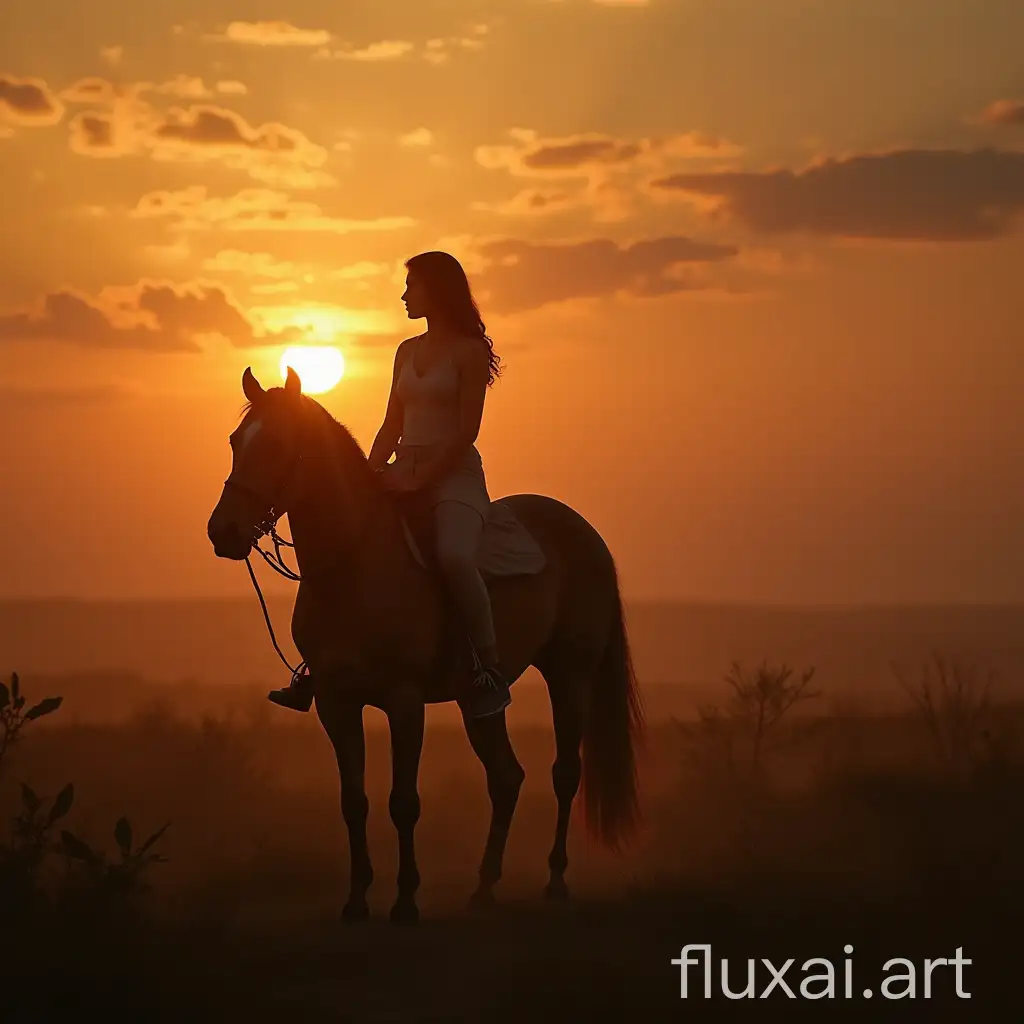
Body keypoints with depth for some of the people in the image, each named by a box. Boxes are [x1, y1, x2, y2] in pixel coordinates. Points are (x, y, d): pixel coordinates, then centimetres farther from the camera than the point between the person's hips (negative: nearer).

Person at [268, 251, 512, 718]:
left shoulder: (469, 351, -4)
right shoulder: (407, 351, 17)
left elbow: (466, 430, -12)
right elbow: (392, 426, 16)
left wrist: (419, 479, -19)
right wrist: (369, 476, 0)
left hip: (454, 476, -8)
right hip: (405, 477, 8)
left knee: (452, 555, -36)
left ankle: (491, 673, -29)